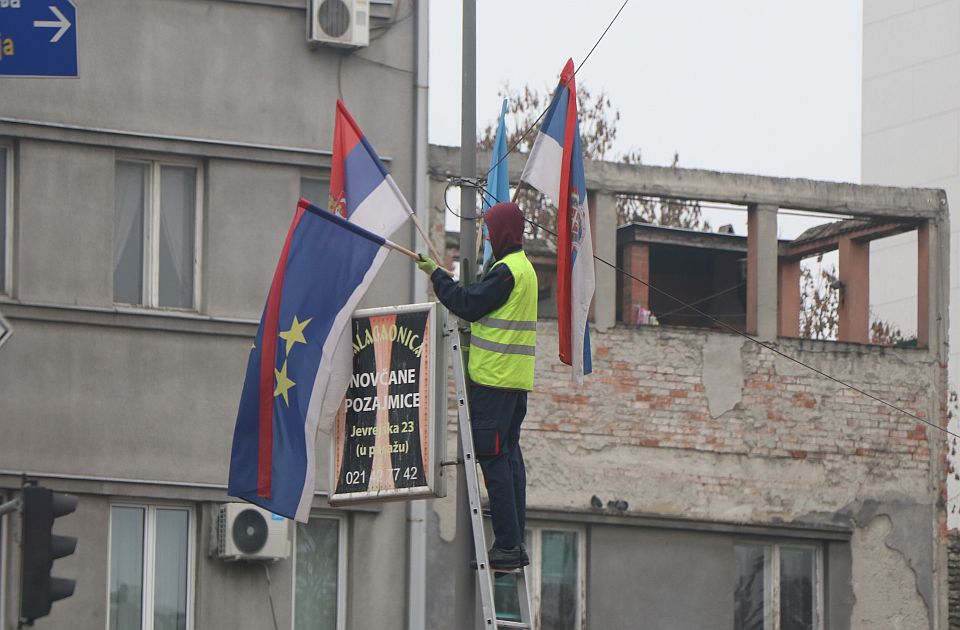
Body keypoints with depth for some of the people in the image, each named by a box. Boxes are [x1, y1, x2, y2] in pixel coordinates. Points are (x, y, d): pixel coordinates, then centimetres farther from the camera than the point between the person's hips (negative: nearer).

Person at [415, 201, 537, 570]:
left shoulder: (506, 270, -14)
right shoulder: (525, 268, 17)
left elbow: (470, 306, -14)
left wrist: (437, 276, -4)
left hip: (495, 378, -10)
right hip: (518, 380, 10)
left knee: (493, 457, -9)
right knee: (509, 456, 10)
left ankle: (507, 545, -12)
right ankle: (515, 544, 10)